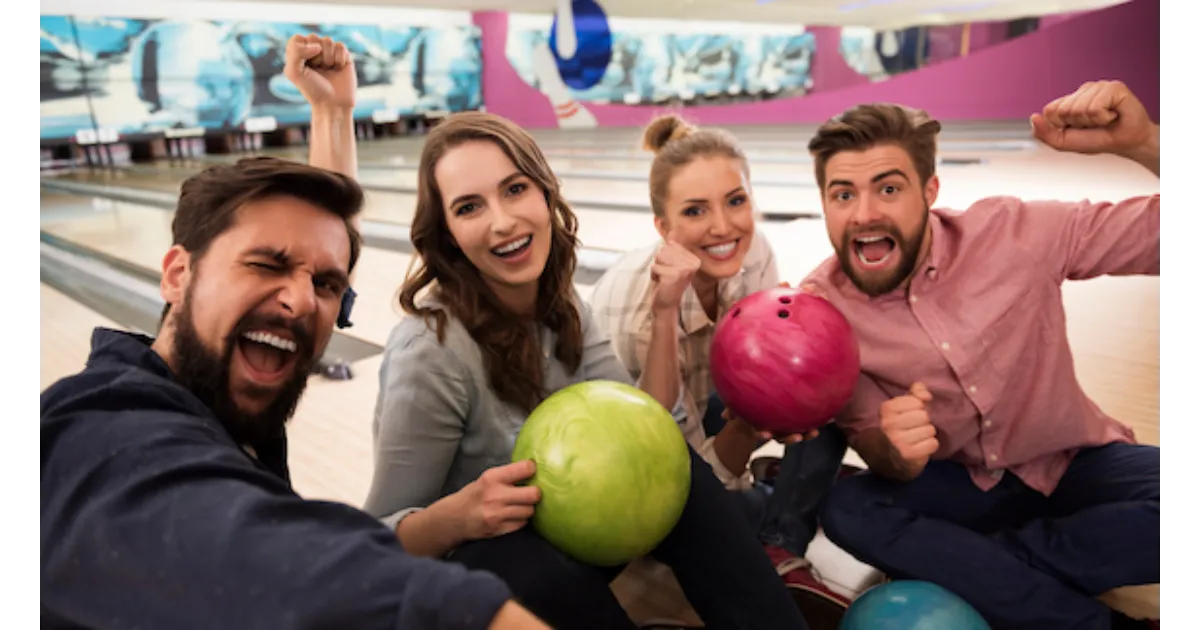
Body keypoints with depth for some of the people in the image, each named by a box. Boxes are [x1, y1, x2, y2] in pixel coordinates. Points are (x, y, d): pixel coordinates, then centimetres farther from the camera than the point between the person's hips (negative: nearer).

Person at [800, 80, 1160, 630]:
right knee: (847, 509, -27)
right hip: (958, 485, 1)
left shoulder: (1014, 233, -18)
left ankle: (959, 567, -13)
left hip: (1076, 464, 0)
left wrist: (1142, 142, -31)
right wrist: (895, 452, -33)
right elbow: (879, 454, -9)